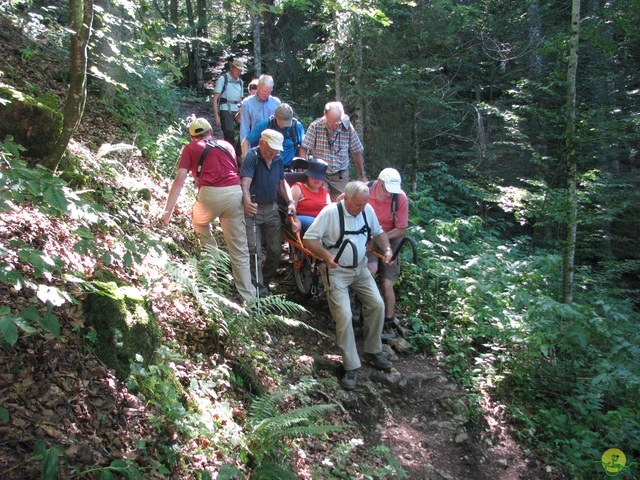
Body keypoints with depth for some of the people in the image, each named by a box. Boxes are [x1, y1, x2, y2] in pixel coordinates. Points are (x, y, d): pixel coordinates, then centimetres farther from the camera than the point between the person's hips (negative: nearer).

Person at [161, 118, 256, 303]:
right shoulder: (227, 145, 26)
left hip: (209, 194, -2)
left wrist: (168, 212, 5)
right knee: (239, 251, 8)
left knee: (199, 224, 33)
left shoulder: (190, 148, 16)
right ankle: (248, 297, 8)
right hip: (235, 193, 2)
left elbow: (180, 180, 5)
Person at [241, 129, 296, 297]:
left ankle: (265, 280, 27)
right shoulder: (252, 157, -16)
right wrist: (247, 203, -47)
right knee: (255, 251, -8)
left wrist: (290, 201, -2)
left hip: (271, 208, 6)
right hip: (253, 209, -6)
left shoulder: (278, 158, 2)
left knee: (275, 250, 6)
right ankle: (258, 287, 2)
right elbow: (245, 184, -28)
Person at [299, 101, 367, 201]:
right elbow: (304, 149, -8)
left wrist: (362, 176, 9)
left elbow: (357, 152, 4)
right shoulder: (315, 126, -9)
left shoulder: (348, 128, -5)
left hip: (340, 176, 1)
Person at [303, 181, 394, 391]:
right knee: (344, 316, -14)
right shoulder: (330, 212, -19)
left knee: (377, 305, -2)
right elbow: (309, 239, -17)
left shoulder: (368, 210, -2)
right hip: (336, 272, -5)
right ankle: (351, 367, -2)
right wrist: (326, 256, -32)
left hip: (360, 268, 6)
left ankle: (373, 351, 19)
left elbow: (378, 232, 15)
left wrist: (387, 248, -4)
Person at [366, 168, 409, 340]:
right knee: (371, 270, -28)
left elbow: (401, 230, -11)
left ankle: (388, 324, 10)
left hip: (390, 240, 0)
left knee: (387, 284, -4)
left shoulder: (401, 198, -18)